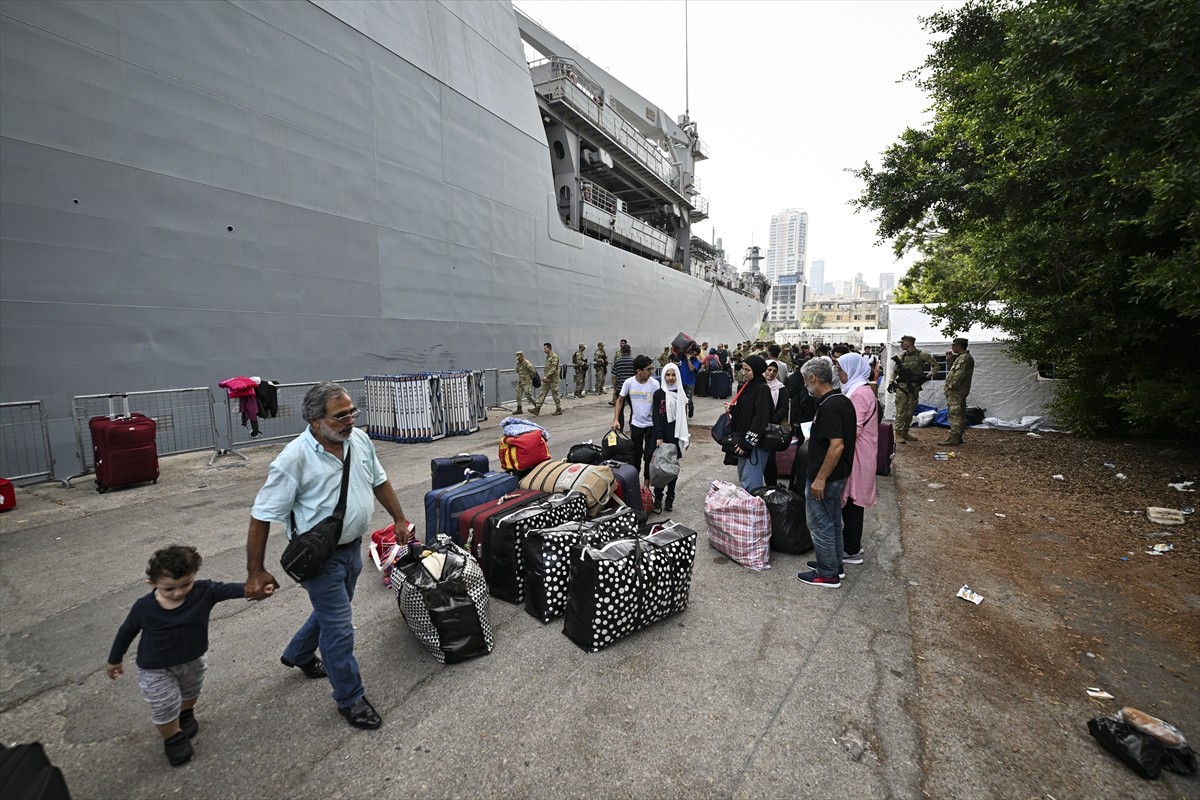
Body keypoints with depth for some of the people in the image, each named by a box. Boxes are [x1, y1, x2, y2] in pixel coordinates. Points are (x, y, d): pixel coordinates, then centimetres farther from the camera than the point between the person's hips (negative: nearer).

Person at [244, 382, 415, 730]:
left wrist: (400, 519, 10)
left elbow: (379, 481, 8)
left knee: (332, 610, 27)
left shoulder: (360, 440, -7)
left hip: (353, 546, 7)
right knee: (340, 628, 4)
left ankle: (297, 654, 55)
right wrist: (255, 573, -14)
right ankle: (350, 698, 26)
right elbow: (262, 516, -17)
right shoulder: (294, 459, -25)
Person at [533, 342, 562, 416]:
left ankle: (559, 409, 12)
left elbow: (553, 368, -21)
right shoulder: (548, 356, 14)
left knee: (555, 394, 1)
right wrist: (544, 376, 17)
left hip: (553, 379, -8)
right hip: (546, 379, 8)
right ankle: (537, 409, -3)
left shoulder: (554, 356, -13)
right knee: (543, 393, 1)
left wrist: (546, 376, -26)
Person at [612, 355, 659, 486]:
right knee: (636, 454, 14)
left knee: (649, 455, 2)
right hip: (636, 424, 1)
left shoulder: (655, 384, -16)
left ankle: (647, 483, 19)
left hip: (651, 424, -1)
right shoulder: (629, 382, -12)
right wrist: (616, 419, -5)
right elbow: (620, 400, 1)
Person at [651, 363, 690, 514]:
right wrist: (659, 437, -15)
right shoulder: (658, 393, -3)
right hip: (662, 435, -3)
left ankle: (670, 498, 16)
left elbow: (684, 417, 9)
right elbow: (656, 417, -7)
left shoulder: (681, 394, 7)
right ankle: (658, 498, 9)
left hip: (676, 435, 3)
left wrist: (684, 437, 5)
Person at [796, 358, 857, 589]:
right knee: (833, 521, 20)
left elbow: (837, 445, -28)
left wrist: (820, 478, -24)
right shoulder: (843, 401, 6)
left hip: (825, 477, -10)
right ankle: (834, 563, 34)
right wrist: (814, 435, 20)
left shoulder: (829, 406, -24)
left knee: (820, 523, 3)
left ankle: (828, 574, 15)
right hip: (839, 474, 10)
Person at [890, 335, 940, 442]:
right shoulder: (901, 356, 5)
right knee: (900, 411, -6)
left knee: (910, 412, 8)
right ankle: (898, 434, -6)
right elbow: (894, 370, 14)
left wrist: (929, 376, -3)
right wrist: (891, 382, 5)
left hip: (914, 388, 1)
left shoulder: (922, 355, -1)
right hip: (902, 386, 0)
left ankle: (905, 432, 19)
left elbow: (935, 365, 8)